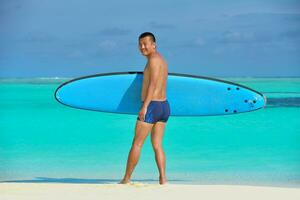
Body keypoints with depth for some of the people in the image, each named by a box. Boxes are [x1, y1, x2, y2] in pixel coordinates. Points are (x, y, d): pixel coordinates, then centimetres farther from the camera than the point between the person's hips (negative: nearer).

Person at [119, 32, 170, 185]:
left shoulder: (154, 59, -11)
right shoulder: (161, 60, 18)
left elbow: (153, 84, -21)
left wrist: (144, 106, -26)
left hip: (151, 107, -9)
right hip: (164, 106, 9)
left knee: (137, 144, 0)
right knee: (157, 145, 7)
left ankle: (126, 179, 5)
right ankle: (163, 180, -3)